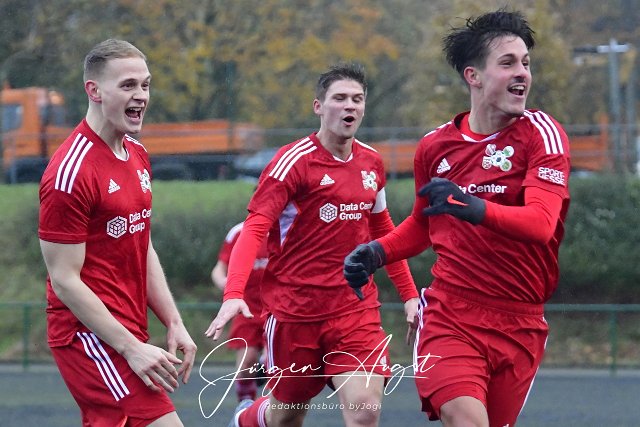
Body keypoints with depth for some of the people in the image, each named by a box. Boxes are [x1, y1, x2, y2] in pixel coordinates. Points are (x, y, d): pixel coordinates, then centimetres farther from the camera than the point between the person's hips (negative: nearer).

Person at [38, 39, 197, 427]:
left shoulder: (137, 155, 12)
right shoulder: (72, 172, -16)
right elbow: (65, 281, -16)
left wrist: (174, 324, 11)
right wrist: (132, 348, -18)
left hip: (129, 332, 9)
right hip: (91, 333, -9)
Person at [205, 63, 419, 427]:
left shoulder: (372, 163, 8)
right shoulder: (294, 161, -9)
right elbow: (254, 230, -17)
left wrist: (409, 293, 22)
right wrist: (234, 294, -30)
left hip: (357, 308, 4)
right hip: (294, 310, -4)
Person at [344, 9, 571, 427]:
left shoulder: (542, 133, -5)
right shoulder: (435, 146, 6)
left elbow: (541, 223, -21)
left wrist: (475, 208, -37)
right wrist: (377, 252, 6)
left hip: (519, 325, 0)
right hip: (449, 315, 0)